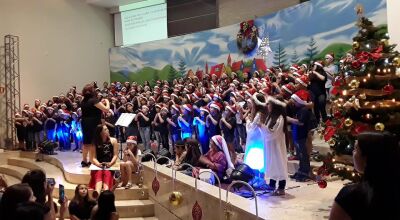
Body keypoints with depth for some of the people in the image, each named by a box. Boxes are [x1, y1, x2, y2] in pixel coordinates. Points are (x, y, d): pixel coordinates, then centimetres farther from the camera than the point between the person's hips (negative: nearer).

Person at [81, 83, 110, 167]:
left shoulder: (83, 101, 8)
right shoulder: (94, 100, -15)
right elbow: (106, 109, -18)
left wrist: (101, 103, 16)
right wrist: (107, 102, 1)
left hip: (85, 124, 7)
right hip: (93, 124, -7)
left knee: (86, 143, 14)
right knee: (93, 143, 0)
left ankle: (84, 161, 21)